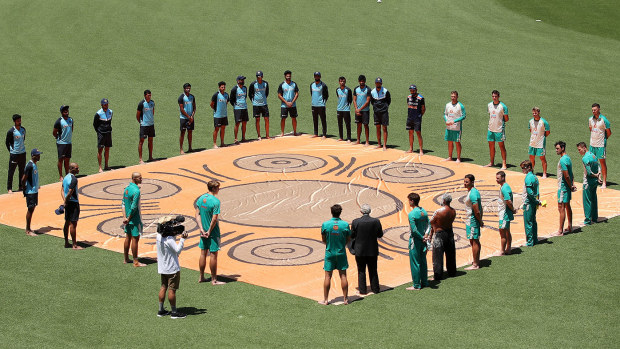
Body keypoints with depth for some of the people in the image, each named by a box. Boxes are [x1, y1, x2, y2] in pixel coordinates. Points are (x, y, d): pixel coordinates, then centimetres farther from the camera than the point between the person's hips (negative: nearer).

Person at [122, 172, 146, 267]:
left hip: (128, 218, 9)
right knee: (135, 239, -3)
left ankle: (126, 259, 24)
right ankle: (136, 262, 1)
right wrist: (129, 218, -12)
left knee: (128, 237, 16)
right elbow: (134, 207, -22)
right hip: (135, 218, -9)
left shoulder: (126, 189, 8)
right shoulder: (136, 191, -20)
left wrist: (125, 217, 0)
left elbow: (123, 204, 6)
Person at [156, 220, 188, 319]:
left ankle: (161, 310, 21)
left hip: (163, 268, 8)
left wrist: (175, 234, -3)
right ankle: (174, 312, 8)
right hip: (172, 268, -8)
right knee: (172, 289, 0)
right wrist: (182, 239, -24)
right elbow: (178, 250, -27)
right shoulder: (169, 240, -26)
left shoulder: (159, 236, 1)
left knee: (163, 287, 16)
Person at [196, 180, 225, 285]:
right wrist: (209, 231, -12)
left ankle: (201, 277, 23)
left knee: (203, 253, 15)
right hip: (213, 231, -7)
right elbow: (214, 219, -22)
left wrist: (202, 229, -2)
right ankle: (214, 280, 7)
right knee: (213, 254, 1)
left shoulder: (201, 198, 3)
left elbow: (197, 214, 2)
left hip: (204, 230, 7)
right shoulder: (215, 201, -19)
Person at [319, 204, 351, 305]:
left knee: (328, 276, 5)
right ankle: (345, 299, 11)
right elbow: (348, 240, 0)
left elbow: (323, 240, 0)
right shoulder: (345, 225, -9)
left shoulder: (325, 224, -11)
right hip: (341, 253, 0)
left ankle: (325, 300, 9)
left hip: (329, 253, 0)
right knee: (343, 276, 7)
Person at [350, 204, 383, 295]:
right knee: (373, 271, 15)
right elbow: (380, 235, -2)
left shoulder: (356, 222, -15)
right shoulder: (376, 222, -12)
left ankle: (362, 290, 13)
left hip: (360, 250, -1)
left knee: (361, 271, 10)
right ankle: (375, 288, 21)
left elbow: (352, 235, -8)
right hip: (372, 250, 1)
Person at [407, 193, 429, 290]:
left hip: (415, 240, -7)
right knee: (423, 262, 16)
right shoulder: (424, 211, 5)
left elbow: (414, 230, -21)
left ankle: (416, 285, 4)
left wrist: (422, 238, -10)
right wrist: (425, 235, -4)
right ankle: (424, 282, 23)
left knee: (415, 263, 0)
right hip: (423, 241, 7)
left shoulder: (412, 214, -19)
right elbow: (428, 225, 7)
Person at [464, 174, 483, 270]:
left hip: (472, 220, -10)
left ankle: (475, 265, -2)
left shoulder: (472, 194, -22)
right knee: (476, 241, 17)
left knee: (474, 241, -5)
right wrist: (480, 221, 18)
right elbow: (480, 208, 17)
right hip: (472, 219, 10)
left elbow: (477, 211, -24)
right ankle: (477, 261, 26)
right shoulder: (475, 191, 11)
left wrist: (480, 222, -12)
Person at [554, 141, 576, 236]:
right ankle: (569, 227, 27)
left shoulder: (563, 160, -21)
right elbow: (570, 174, 17)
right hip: (567, 187, 10)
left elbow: (566, 176, -23)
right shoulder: (567, 158, 11)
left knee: (561, 208, -7)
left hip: (563, 187, -10)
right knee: (567, 207, 18)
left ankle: (560, 231, -5)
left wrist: (570, 186, -12)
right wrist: (572, 184, 10)